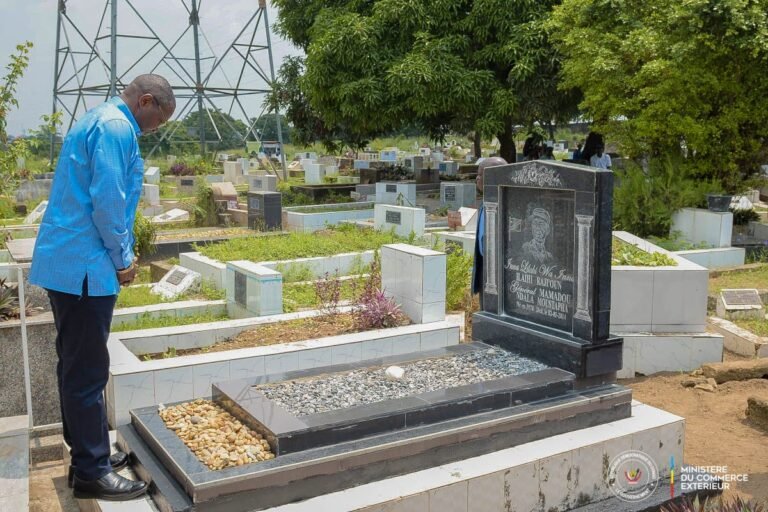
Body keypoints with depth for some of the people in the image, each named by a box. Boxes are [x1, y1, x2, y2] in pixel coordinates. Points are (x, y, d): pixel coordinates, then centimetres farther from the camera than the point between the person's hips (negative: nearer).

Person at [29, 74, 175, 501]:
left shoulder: (99, 121, 19)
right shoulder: (116, 127, -13)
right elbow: (107, 200, -21)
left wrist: (121, 253, 15)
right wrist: (122, 257, -9)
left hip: (68, 263, 11)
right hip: (84, 268, -11)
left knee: (79, 367, 15)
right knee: (88, 371, -3)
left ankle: (90, 454, 27)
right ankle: (92, 472, 6)